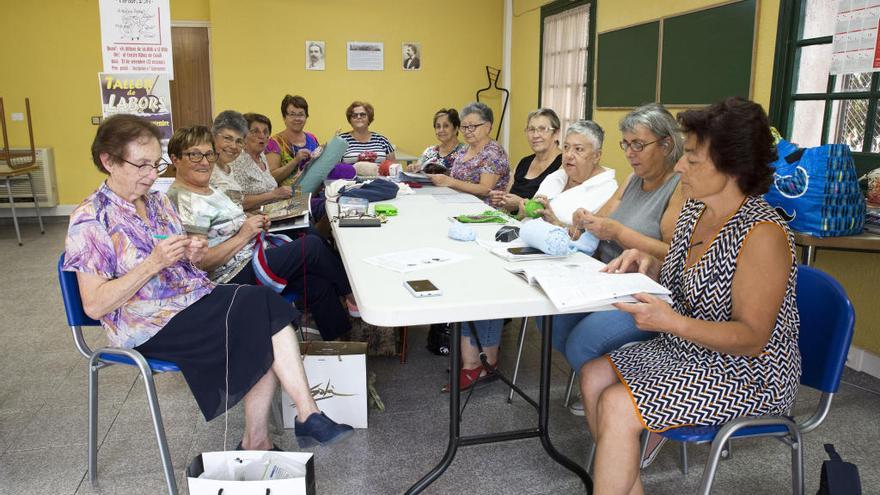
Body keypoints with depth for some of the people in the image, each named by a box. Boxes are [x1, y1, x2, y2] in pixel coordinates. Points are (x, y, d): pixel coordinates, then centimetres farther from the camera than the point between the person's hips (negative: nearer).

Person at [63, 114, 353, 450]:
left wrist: (191, 254, -2)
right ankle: (309, 416, -14)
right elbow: (95, 305, -15)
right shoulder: (90, 220, -10)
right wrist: (154, 263, -22)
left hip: (192, 298, 7)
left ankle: (255, 441, -12)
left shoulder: (157, 201, 12)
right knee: (263, 307, -22)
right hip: (150, 325, -7)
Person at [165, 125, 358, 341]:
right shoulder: (183, 201, -17)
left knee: (317, 282, -4)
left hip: (253, 254, 10)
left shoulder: (207, 188, 13)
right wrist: (242, 236, -21)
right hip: (238, 275, -10)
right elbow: (198, 262, -23)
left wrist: (255, 223, 7)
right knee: (313, 246, -10)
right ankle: (352, 295, 12)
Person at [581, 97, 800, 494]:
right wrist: (648, 264, -6)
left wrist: (670, 322, -36)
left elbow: (752, 339, -23)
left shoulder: (761, 234, -25)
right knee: (593, 376, -3)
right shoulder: (695, 208, 1)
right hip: (686, 352, 9)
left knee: (616, 406, -22)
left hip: (746, 375, -9)